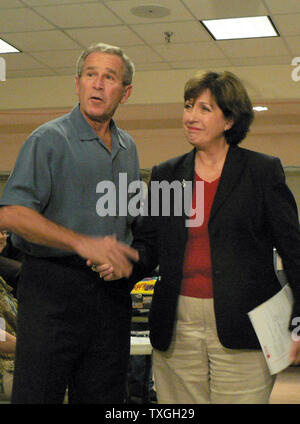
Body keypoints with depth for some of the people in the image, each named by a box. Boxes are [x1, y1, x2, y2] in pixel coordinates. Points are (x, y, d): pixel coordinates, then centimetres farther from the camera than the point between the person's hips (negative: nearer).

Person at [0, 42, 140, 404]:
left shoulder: (127, 147, 16)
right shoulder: (49, 140, -5)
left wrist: (131, 257, 5)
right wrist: (83, 243, -23)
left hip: (112, 290, 6)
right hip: (54, 287, -6)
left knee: (104, 396, 11)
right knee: (37, 393, -3)